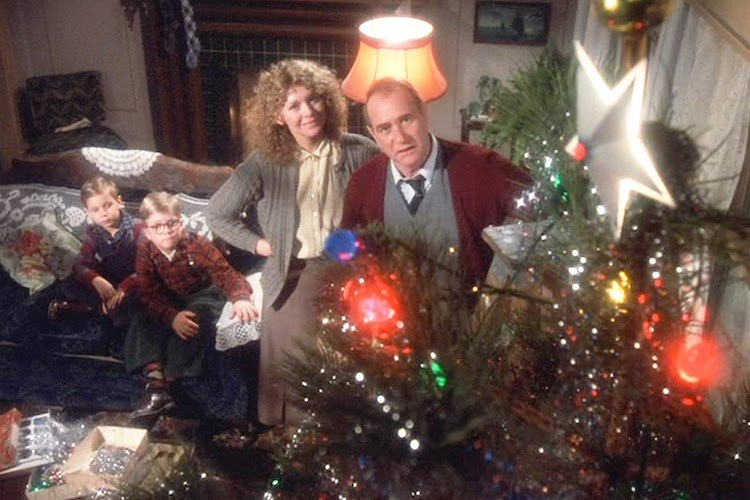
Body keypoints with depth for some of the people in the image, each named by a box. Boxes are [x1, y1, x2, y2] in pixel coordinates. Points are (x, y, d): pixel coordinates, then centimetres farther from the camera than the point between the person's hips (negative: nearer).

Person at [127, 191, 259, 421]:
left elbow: (226, 275, -28)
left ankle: (168, 383, -28)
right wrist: (172, 316, -38)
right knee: (145, 319, -23)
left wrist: (240, 298, -51)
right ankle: (155, 383, -32)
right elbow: (148, 294, -19)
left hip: (204, 296, -3)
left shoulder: (198, 246, -23)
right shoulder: (145, 251, -15)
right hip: (169, 301, 3)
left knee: (196, 319, -34)